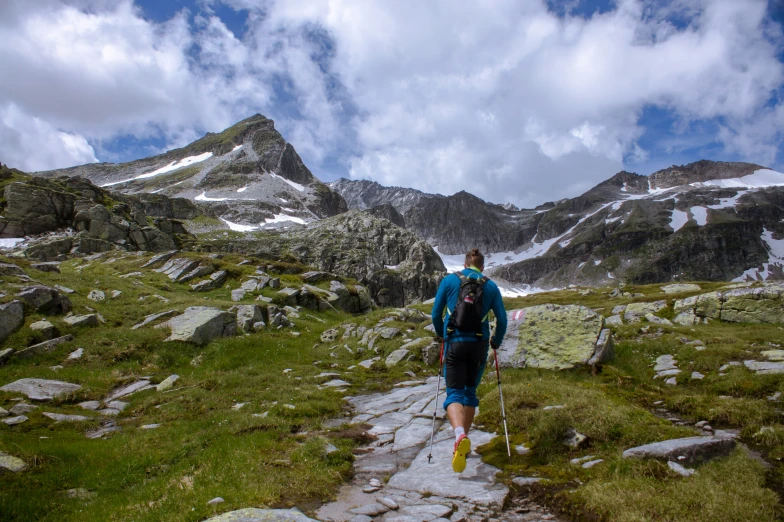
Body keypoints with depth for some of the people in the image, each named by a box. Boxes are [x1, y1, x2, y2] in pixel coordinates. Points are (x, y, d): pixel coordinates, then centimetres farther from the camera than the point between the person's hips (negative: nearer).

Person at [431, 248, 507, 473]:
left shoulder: (449, 280, 4)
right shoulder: (491, 286, 7)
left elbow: (435, 314, 5)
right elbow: (502, 319, 4)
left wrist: (441, 334, 25)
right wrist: (496, 342, 22)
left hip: (455, 343, -2)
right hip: (479, 344, 2)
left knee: (454, 392, 0)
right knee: (470, 391, 18)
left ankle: (460, 435, -28)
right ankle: (464, 440, 23)